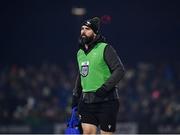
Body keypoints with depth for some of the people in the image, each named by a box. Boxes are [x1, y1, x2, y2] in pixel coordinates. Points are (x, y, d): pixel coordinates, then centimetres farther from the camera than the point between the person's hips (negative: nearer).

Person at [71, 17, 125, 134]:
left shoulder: (105, 49, -7)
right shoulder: (80, 53, 15)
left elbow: (120, 70, -13)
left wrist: (105, 88, -19)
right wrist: (75, 96, 24)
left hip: (106, 100, -6)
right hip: (86, 101, 6)